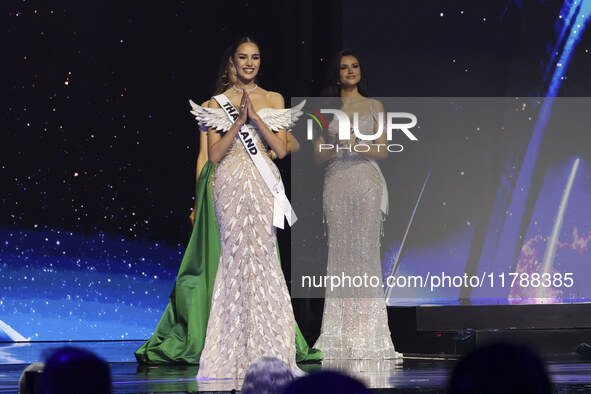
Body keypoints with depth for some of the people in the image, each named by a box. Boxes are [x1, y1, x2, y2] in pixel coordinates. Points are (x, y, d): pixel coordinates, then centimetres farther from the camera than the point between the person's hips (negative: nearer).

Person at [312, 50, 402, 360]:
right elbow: (319, 155, 8)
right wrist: (338, 146, -11)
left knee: (366, 250, -7)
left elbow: (382, 151, 4)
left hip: (367, 180, -1)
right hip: (337, 181, 1)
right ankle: (343, 331, -2)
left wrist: (357, 145, -12)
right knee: (340, 250, -3)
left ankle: (366, 331, -7)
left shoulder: (374, 106, 10)